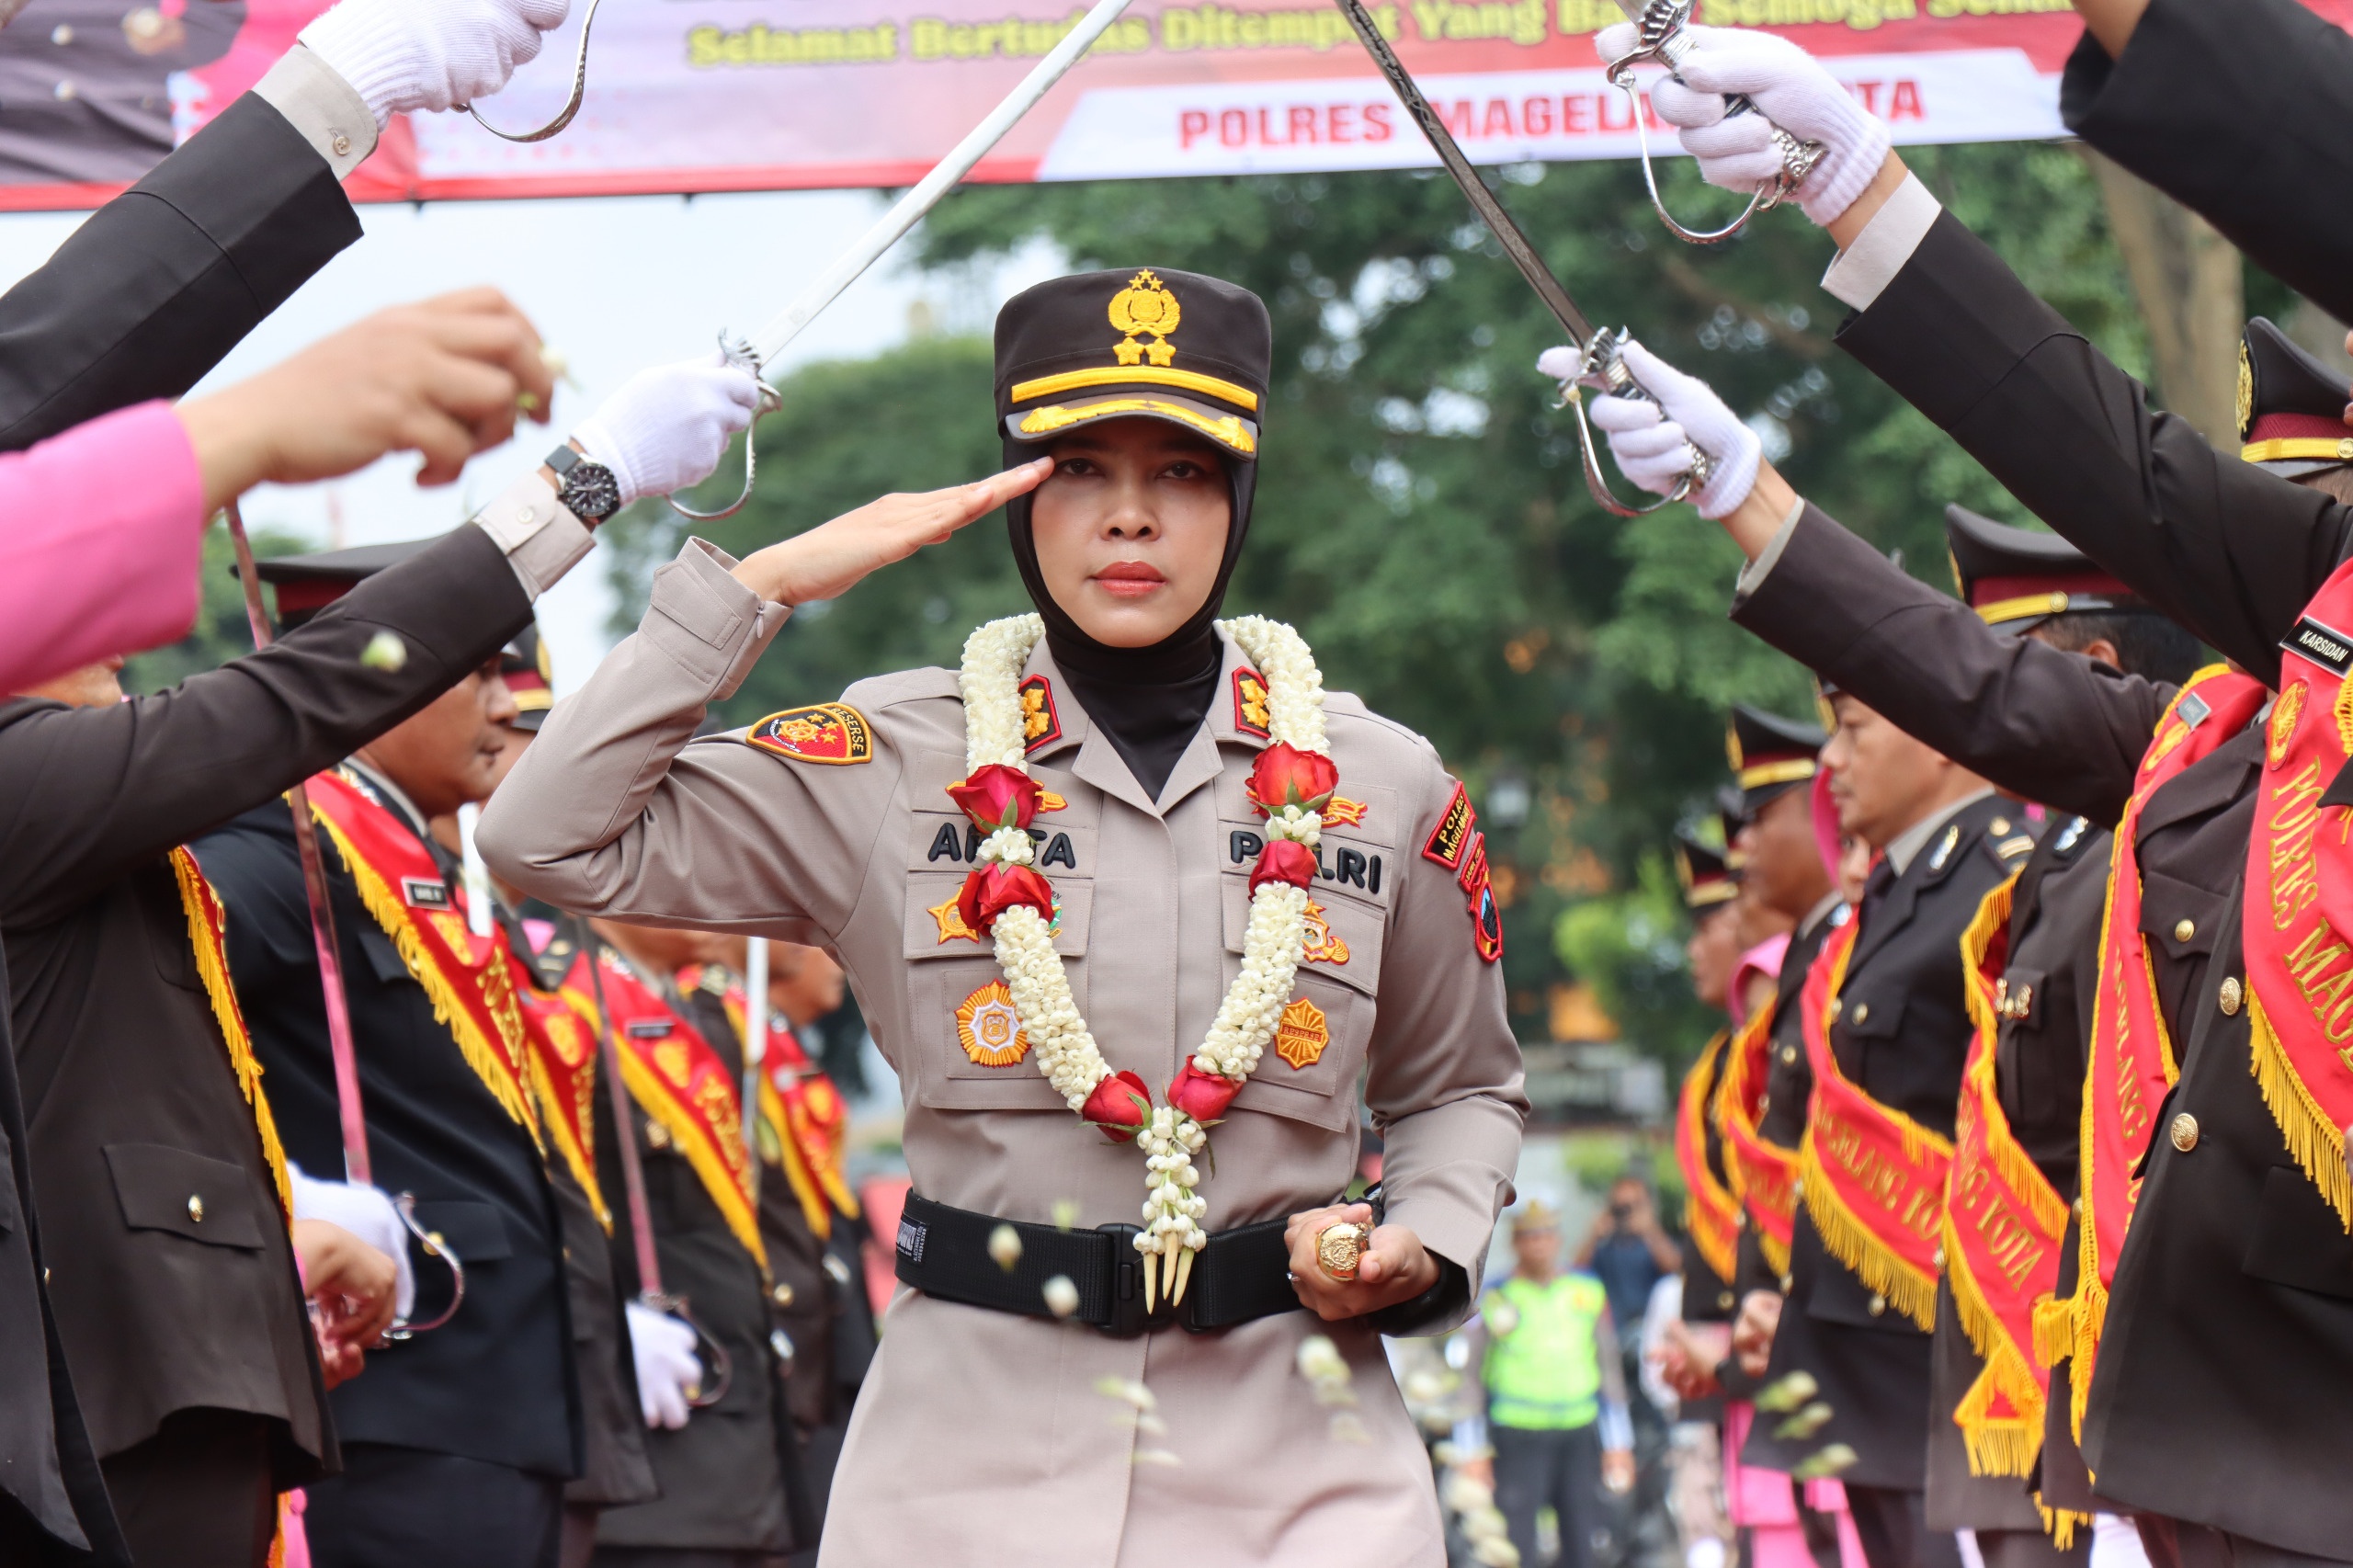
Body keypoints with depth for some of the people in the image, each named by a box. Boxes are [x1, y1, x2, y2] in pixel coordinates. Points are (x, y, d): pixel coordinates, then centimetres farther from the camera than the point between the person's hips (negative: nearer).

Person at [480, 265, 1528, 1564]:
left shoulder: (1380, 784, 8)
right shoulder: (891, 767, 3)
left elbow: (1458, 1087, 21)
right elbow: (550, 838, -6)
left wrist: (1424, 1243, 0)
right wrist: (766, 583, -5)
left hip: (1290, 1453, 1)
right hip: (971, 1440, -1)